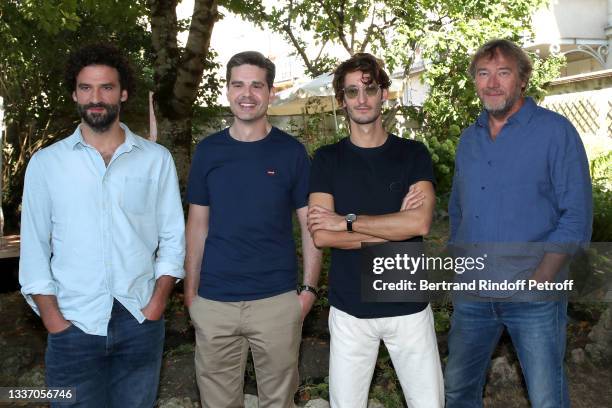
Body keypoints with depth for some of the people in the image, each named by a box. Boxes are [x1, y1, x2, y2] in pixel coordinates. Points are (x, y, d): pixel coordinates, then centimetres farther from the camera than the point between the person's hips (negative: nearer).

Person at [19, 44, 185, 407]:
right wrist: (53, 318, -4)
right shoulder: (45, 163, 2)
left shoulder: (157, 159, 2)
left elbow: (173, 237, 3)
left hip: (140, 322, 1)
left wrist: (158, 301, -5)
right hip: (73, 325, 0)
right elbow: (34, 248, 2)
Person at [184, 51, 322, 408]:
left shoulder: (291, 151, -2)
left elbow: (310, 225, 1)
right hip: (214, 300, 2)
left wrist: (310, 288, -5)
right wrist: (190, 288, 5)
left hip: (278, 299, -1)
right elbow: (198, 224, 8)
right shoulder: (208, 150, 3)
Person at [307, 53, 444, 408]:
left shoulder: (413, 153, 2)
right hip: (350, 308, 0)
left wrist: (347, 221, -12)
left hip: (409, 306, 0)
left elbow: (419, 223, -14)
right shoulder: (328, 159, 2)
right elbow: (321, 235, -10)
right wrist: (394, 226, -12)